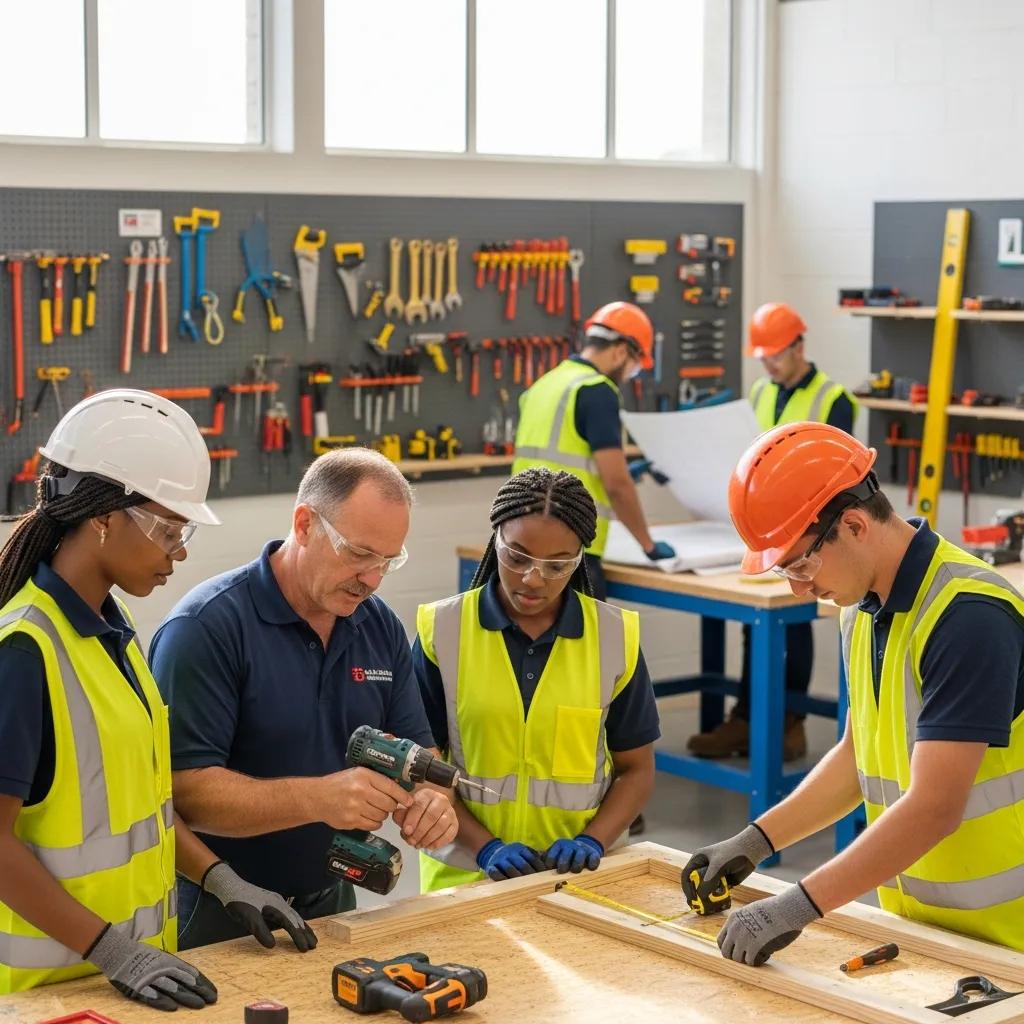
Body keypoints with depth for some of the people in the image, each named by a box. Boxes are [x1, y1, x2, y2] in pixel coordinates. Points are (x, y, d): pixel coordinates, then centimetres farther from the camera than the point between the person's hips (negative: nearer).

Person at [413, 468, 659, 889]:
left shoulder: (614, 636, 2)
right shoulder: (442, 630, 0)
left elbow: (636, 769, 9)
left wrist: (591, 842, -6)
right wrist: (486, 848, -9)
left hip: (579, 876, 1)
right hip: (465, 877, 0)